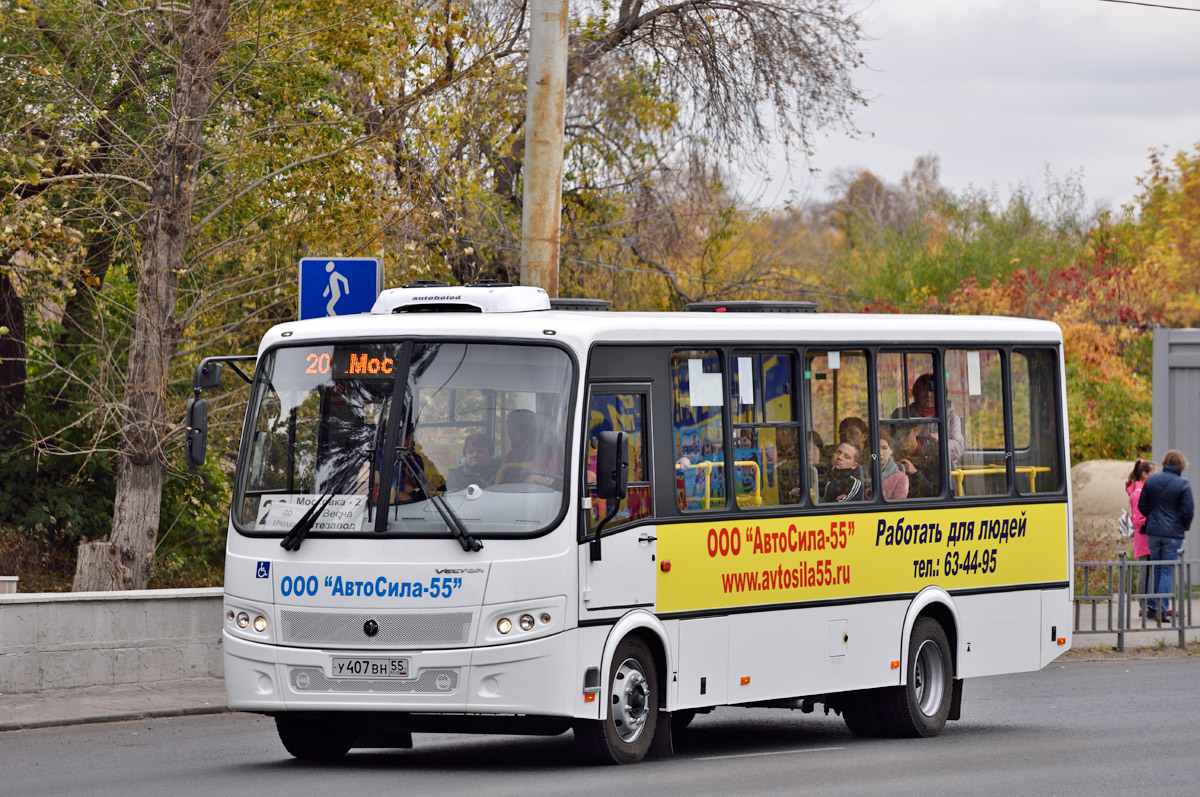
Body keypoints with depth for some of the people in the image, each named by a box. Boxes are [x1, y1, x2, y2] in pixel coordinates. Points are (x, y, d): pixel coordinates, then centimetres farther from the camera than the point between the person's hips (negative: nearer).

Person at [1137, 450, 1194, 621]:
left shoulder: (1151, 480, 2)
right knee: (1168, 571, 1)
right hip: (1173, 533, -4)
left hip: (1153, 531, 4)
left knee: (1155, 569, 15)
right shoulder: (1183, 484, -10)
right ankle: (1162, 609, -2)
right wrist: (1185, 527, 8)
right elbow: (1188, 511, -10)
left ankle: (1151, 607, 15)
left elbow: (1142, 506, 6)